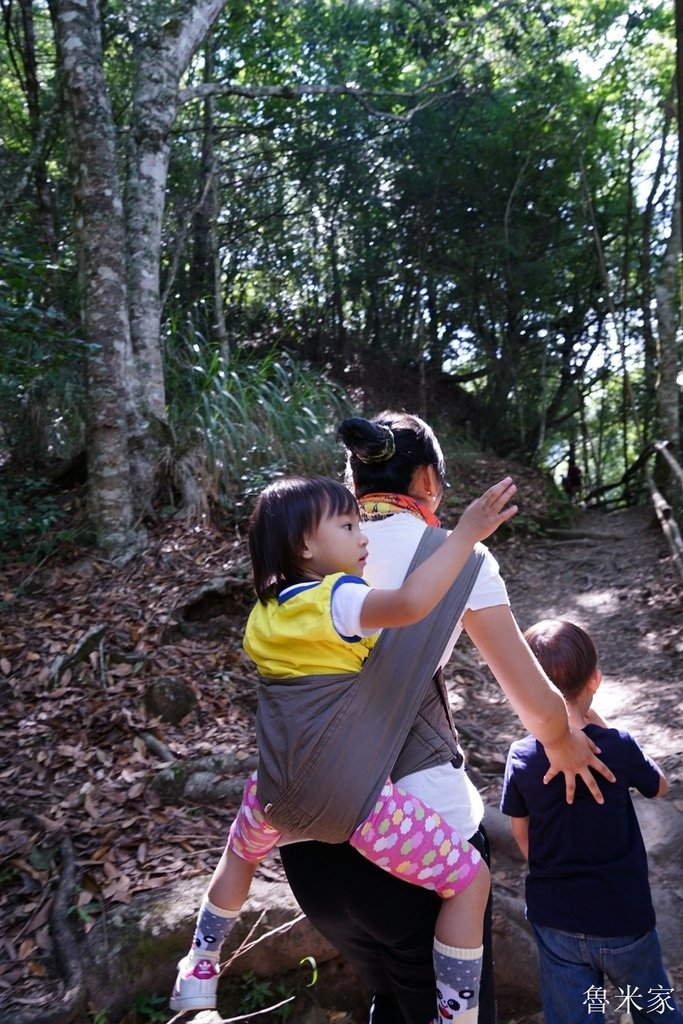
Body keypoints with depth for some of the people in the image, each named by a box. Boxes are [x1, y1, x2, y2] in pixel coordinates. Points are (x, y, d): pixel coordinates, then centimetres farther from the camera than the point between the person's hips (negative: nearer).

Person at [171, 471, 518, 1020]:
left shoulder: (266, 611, 9)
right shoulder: (336, 599, -15)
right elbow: (410, 602, -35)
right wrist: (466, 535, -29)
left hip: (281, 785, 8)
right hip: (351, 791, -7)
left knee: (240, 853, 39)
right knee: (469, 878, 6)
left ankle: (198, 972, 54)